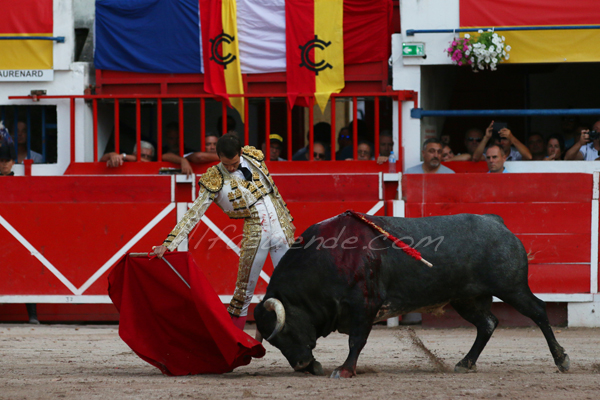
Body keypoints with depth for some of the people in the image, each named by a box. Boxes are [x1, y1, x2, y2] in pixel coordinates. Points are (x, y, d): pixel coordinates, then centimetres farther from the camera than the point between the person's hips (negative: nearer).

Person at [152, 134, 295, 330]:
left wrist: (288, 218, 23)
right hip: (254, 232, -4)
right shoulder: (215, 180, -11)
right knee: (244, 291, -2)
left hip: (281, 227, 4)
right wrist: (168, 244, -22)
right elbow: (193, 215, -14)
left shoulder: (253, 157, 3)